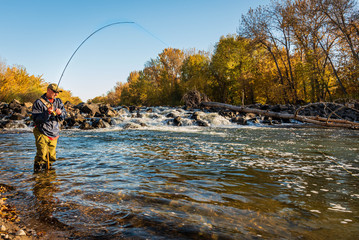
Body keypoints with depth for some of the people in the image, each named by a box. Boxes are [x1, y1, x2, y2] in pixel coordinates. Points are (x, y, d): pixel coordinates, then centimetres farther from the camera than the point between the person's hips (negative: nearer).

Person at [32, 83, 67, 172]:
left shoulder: (58, 101, 9)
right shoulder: (39, 102, -7)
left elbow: (64, 116, 5)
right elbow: (36, 119, -13)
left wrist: (60, 113, -18)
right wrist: (47, 113, -26)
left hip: (54, 134, 5)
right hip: (42, 133, -5)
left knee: (51, 156, 10)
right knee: (41, 155, -13)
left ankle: (47, 168, 28)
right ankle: (37, 170, 5)